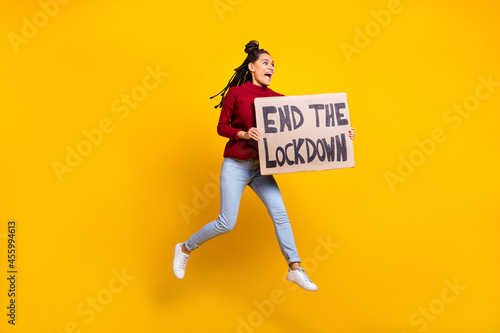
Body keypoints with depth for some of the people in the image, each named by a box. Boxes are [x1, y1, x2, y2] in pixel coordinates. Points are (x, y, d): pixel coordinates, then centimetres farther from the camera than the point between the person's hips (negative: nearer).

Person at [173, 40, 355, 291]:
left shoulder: (277, 99, 4)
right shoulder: (236, 93, -5)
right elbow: (222, 127, -4)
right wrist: (244, 134, -23)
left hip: (261, 167, 4)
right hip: (235, 166, -4)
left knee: (280, 213, -8)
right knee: (226, 224, -4)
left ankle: (295, 269, 2)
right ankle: (185, 249, 20)